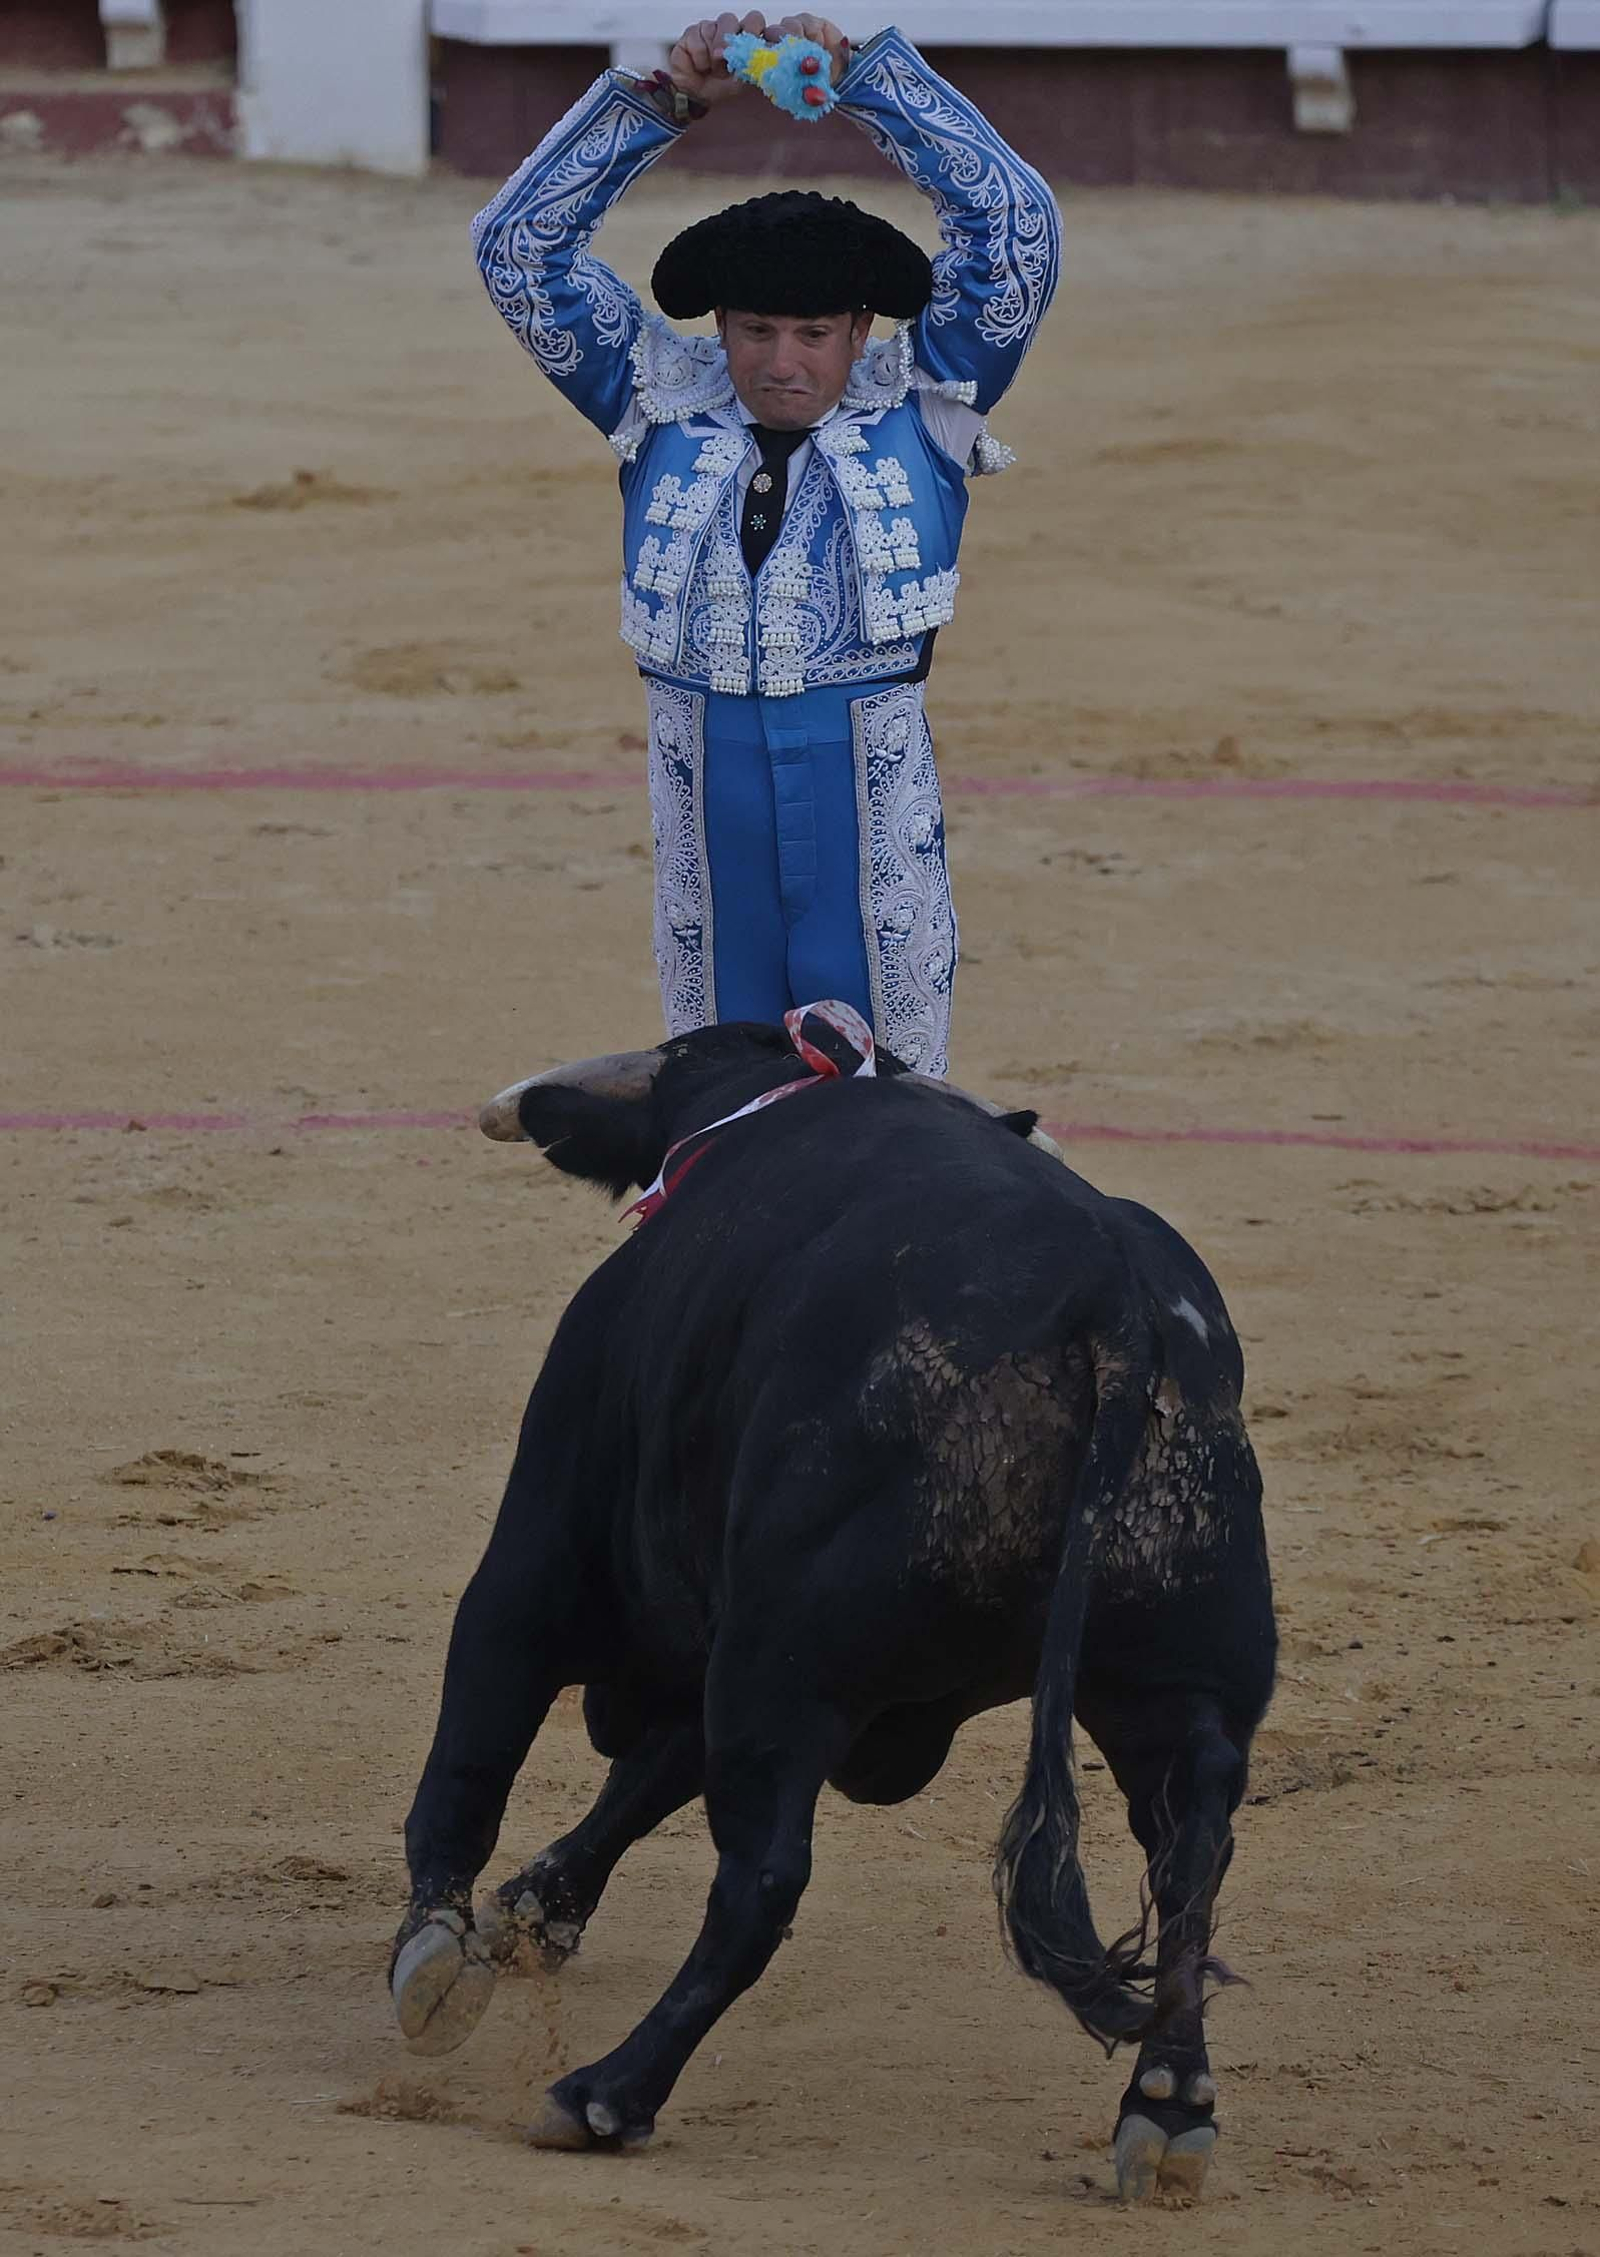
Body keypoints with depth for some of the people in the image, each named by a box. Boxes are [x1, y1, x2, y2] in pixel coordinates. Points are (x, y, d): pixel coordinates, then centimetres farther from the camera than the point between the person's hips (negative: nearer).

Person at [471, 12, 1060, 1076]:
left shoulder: (920, 403, 2)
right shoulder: (663, 402, 7)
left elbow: (1013, 223, -5)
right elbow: (521, 244, 5)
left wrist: (864, 74, -6)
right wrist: (658, 104, -3)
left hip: (870, 795, -2)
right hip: (704, 786, 2)